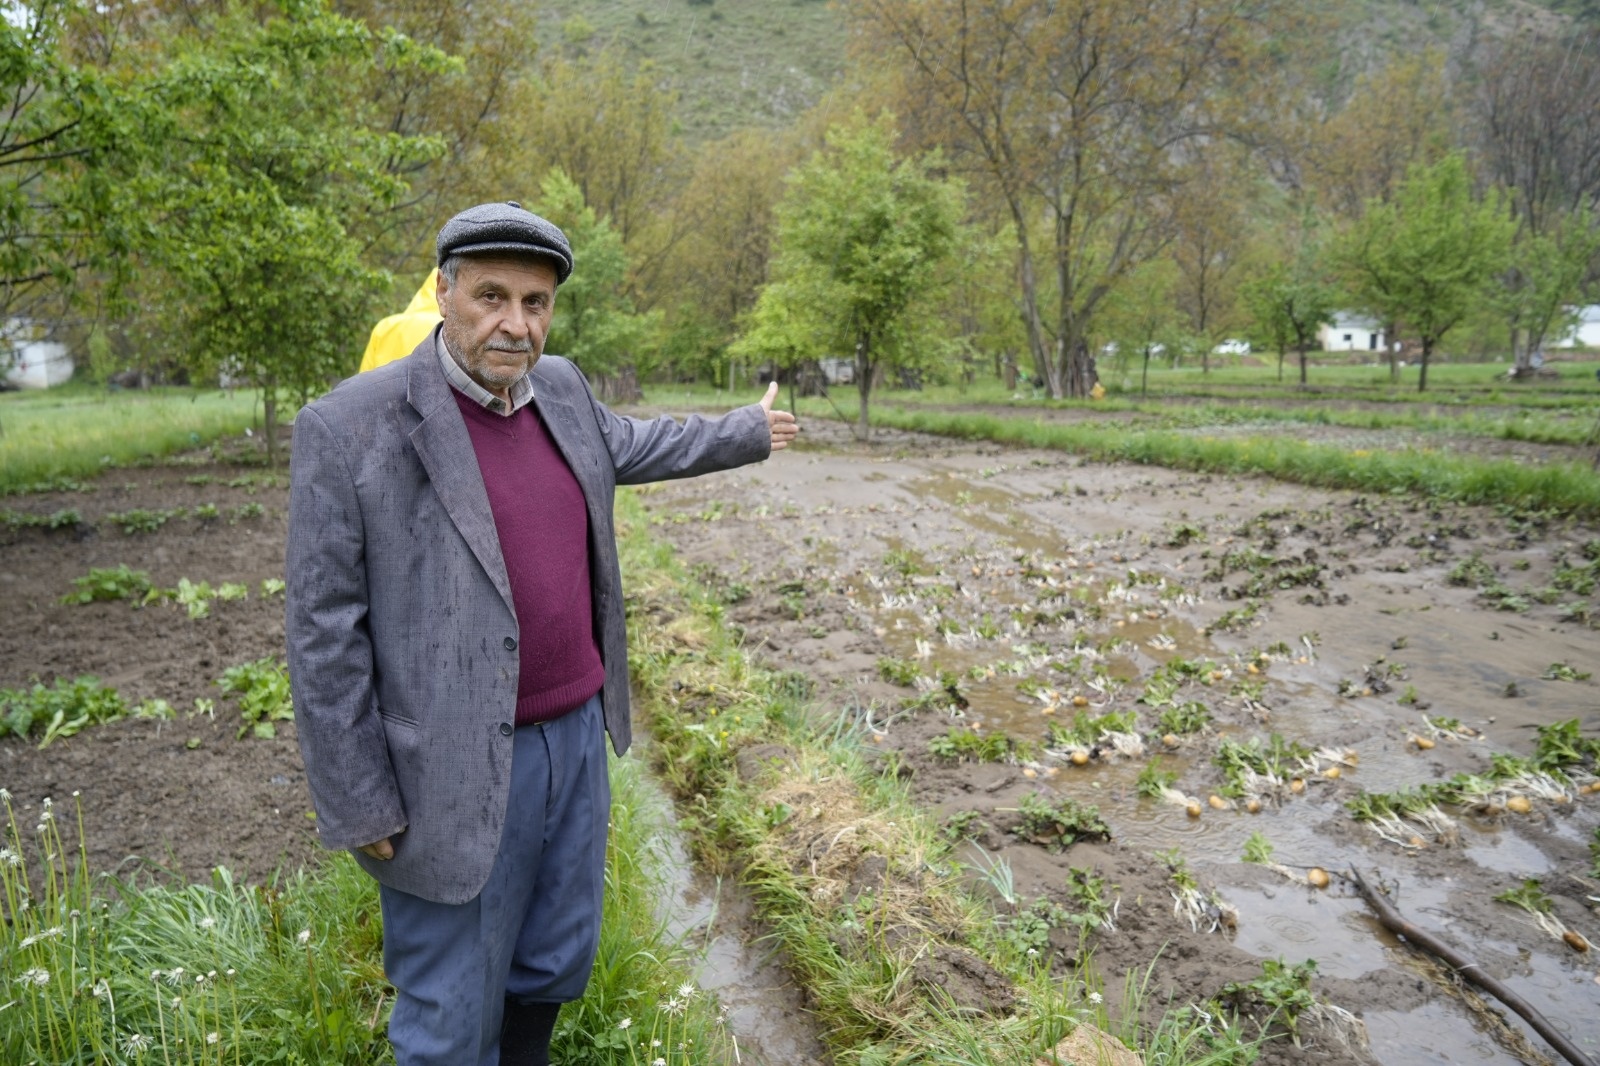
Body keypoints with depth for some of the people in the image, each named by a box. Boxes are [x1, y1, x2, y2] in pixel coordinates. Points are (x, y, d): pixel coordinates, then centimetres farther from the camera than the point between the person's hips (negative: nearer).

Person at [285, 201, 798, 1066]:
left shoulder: (559, 389, 4)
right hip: (457, 775, -6)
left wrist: (744, 433, 37)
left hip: (576, 737, 6)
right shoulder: (351, 427, -15)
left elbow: (624, 444, 26)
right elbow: (324, 632, -13)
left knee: (554, 968, 22)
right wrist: (358, 805, -11)